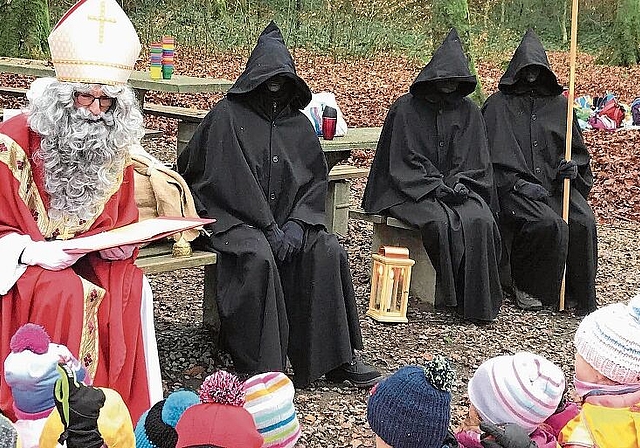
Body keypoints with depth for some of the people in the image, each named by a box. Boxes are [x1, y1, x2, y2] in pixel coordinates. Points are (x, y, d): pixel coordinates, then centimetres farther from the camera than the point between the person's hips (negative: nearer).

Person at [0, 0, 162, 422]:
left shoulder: (114, 147, 5)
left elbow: (123, 217, 13)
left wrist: (121, 243, -9)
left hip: (88, 258, 4)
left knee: (133, 288, -24)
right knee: (67, 293, -34)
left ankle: (134, 407, -13)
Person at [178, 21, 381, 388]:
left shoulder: (299, 125, 15)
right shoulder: (227, 116, -2)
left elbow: (316, 180, 9)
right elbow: (230, 182, -11)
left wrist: (296, 223, -9)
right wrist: (269, 228, -16)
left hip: (288, 221, 5)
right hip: (234, 218, -5)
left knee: (328, 250, -21)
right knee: (259, 256, -34)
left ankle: (337, 358, -14)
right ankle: (261, 368, -28)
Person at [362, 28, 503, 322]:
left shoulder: (468, 111, 11)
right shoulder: (406, 108, -1)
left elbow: (475, 160, 8)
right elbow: (405, 161, -6)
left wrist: (460, 184, -11)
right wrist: (435, 186, -16)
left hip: (458, 186, 3)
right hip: (413, 189, -3)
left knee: (479, 221, -27)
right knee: (440, 222, -34)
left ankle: (478, 301, -20)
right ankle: (451, 295, -18)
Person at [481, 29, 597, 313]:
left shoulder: (558, 104, 16)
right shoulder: (499, 105, 5)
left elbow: (578, 150, 21)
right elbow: (493, 156, -2)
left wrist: (572, 167, -2)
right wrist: (519, 184, -15)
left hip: (556, 184, 4)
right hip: (514, 187, -4)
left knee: (584, 223, -24)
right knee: (549, 225, -30)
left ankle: (579, 294, -8)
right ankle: (522, 284, -8)